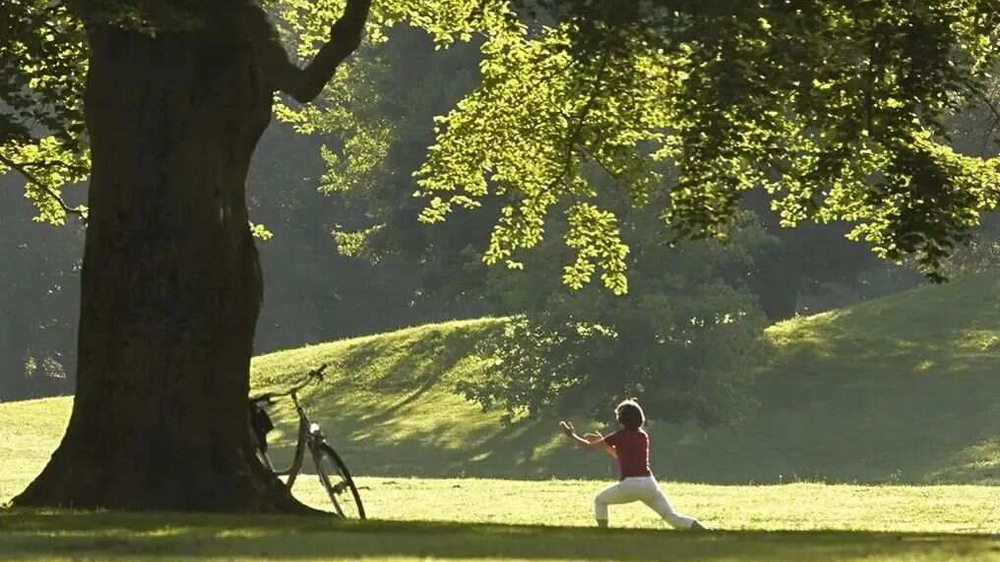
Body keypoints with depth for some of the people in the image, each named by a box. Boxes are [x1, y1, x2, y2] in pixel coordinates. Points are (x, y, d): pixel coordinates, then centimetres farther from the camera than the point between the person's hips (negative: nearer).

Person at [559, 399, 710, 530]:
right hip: (649, 484, 5)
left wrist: (572, 435, 19)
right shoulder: (643, 436, 18)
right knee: (671, 516, 0)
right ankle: (706, 531, -20)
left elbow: (590, 446, 4)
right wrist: (602, 441, 34)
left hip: (629, 485, -5)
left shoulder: (621, 436, -1)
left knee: (600, 501, 21)